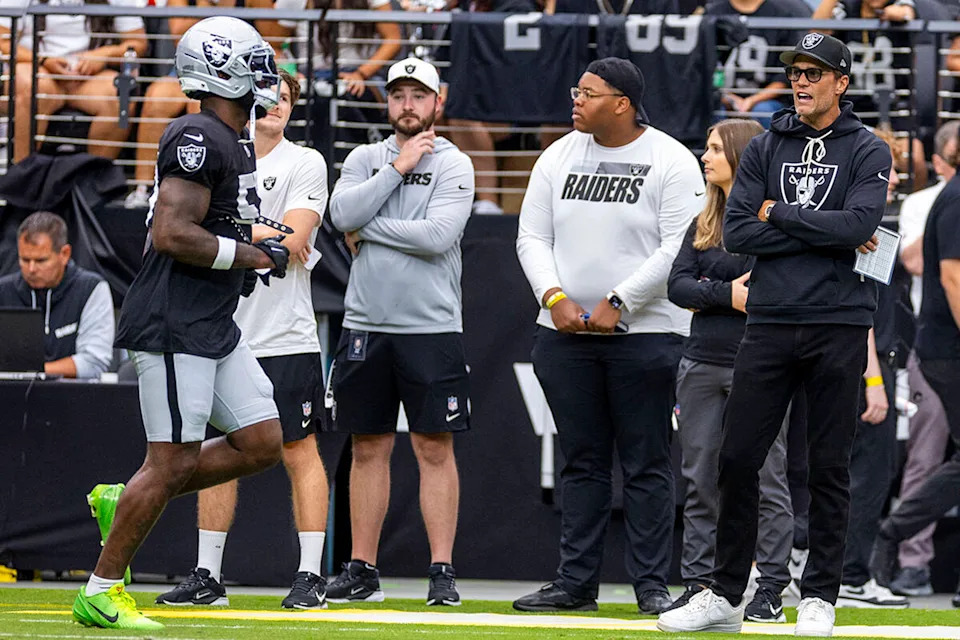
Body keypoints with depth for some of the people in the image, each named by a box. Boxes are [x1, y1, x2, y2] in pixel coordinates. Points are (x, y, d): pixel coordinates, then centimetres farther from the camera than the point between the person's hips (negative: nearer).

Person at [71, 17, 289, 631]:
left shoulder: (235, 143, 15)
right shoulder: (200, 139, -16)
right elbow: (170, 234, -24)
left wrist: (260, 241, 10)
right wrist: (253, 255, -16)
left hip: (215, 327, 10)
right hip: (175, 326, -10)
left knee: (261, 443, 8)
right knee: (172, 462, -6)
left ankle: (124, 502, 18)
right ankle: (101, 592, 4)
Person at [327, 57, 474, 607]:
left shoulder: (454, 164, -1)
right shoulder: (366, 159, 11)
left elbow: (438, 235, -16)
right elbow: (343, 215, -8)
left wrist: (368, 228, -8)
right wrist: (398, 167, -8)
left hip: (432, 328, -4)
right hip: (366, 325, 4)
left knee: (435, 448, -3)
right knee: (369, 448, 7)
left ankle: (443, 571, -2)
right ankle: (363, 571, 12)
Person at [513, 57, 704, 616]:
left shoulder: (671, 162, -5)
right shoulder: (559, 156, 10)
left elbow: (678, 249, -12)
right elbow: (533, 236, 9)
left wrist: (616, 302, -16)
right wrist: (554, 297, -8)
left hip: (646, 333, -5)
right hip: (565, 334, 5)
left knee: (647, 464, -2)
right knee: (582, 463, 8)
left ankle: (653, 584, 2)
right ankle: (576, 583, 11)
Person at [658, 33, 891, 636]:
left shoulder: (868, 151, 2)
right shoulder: (765, 149, 12)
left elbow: (859, 223, -15)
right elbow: (738, 232, 0)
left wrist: (778, 214, -6)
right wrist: (825, 235, -7)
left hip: (839, 325, -3)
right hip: (770, 323, 3)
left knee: (830, 466, 0)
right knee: (738, 457, 0)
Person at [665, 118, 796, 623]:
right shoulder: (703, 224, 15)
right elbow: (677, 286, 5)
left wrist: (705, 294, -10)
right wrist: (728, 294, -12)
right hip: (702, 364, 6)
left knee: (765, 481, -2)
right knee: (700, 481, 7)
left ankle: (771, 591, 1)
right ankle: (697, 586, 12)